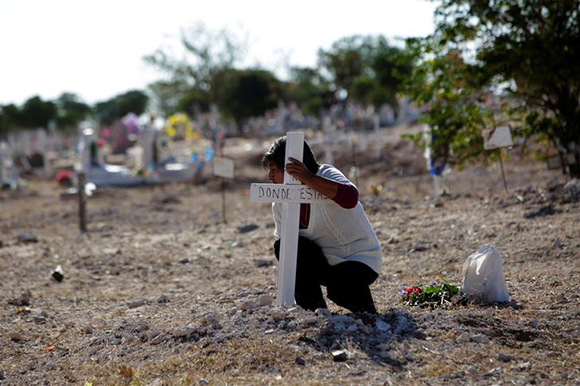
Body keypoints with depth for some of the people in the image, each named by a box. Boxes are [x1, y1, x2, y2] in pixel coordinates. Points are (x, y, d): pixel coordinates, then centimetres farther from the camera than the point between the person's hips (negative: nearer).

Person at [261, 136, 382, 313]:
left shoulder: (326, 175, -20)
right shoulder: (279, 204, -1)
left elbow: (350, 197, -42)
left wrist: (308, 178, -46)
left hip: (359, 259, -5)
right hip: (326, 262, 6)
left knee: (339, 291, -33)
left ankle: (363, 303, 4)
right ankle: (315, 307, -5)